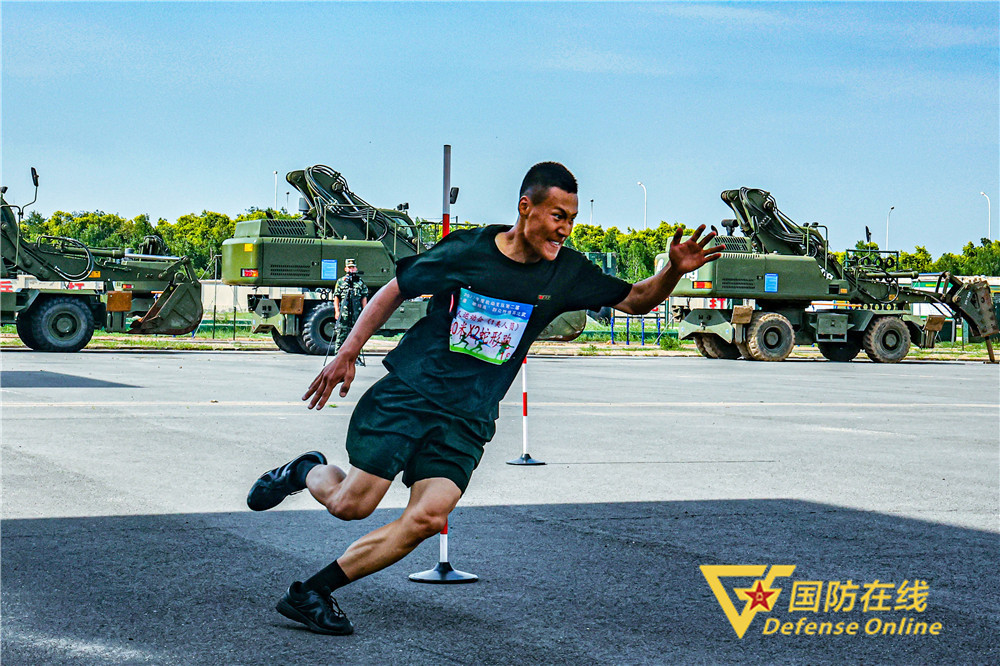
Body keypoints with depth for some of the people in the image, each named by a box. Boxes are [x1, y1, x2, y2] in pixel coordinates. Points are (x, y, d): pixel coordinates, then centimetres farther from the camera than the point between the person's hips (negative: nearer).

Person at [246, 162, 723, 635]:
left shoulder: (567, 273, 1)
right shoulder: (464, 250, -7)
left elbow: (636, 300, 7)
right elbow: (393, 291, 5)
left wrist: (674, 271, -13)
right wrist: (347, 355, 2)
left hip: (468, 420, 3)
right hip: (406, 395, -3)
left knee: (429, 517, -17)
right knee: (351, 504, -9)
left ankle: (312, 592, -6)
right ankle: (305, 472, 27)